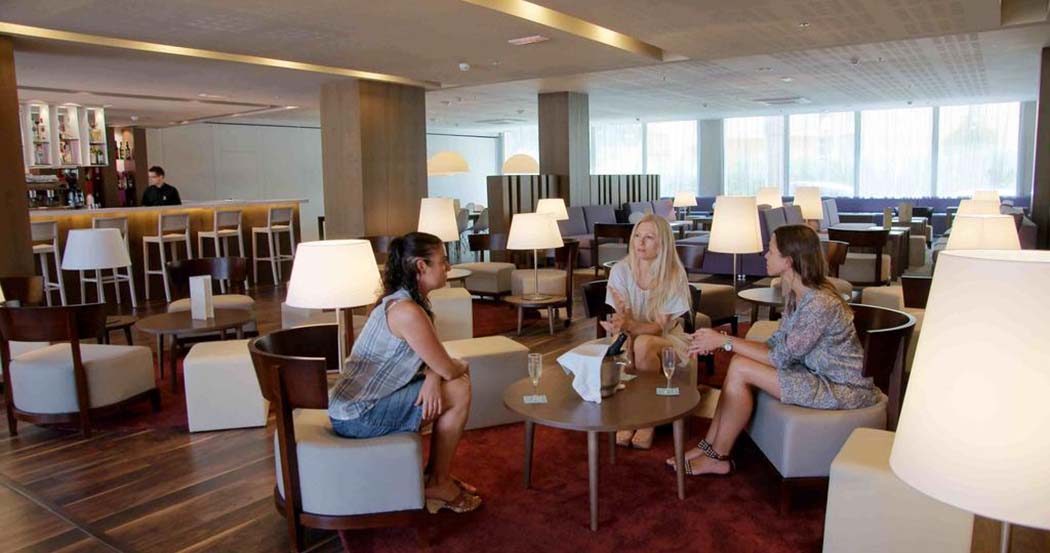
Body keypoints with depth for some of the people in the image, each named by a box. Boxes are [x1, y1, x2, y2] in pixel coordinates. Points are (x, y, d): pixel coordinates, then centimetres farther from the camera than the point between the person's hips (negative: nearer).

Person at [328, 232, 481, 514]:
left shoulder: (402, 300, 6)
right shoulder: (407, 311, -25)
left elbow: (435, 359, 8)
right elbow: (448, 369, -18)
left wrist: (433, 377, -15)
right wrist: (461, 366, 5)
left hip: (358, 403, 10)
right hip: (359, 417, -9)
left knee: (445, 386, 11)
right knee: (458, 391, -9)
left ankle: (438, 474, 22)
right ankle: (437, 484, 6)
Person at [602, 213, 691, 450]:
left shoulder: (674, 275, -15)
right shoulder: (620, 270, -9)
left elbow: (659, 326, -19)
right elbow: (620, 321, -11)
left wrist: (630, 325, -40)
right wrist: (619, 324, -37)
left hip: (667, 339, -2)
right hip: (630, 336, 2)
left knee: (643, 343, -35)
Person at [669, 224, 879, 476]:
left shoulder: (819, 304, -27)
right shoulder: (796, 293, 3)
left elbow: (781, 359, -22)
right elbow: (777, 344, 3)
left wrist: (726, 341, -18)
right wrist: (721, 341, -8)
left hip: (843, 389, -9)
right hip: (818, 372, 9)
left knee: (740, 370, -18)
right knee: (739, 362, -4)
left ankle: (717, 458, -2)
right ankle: (710, 445, 3)